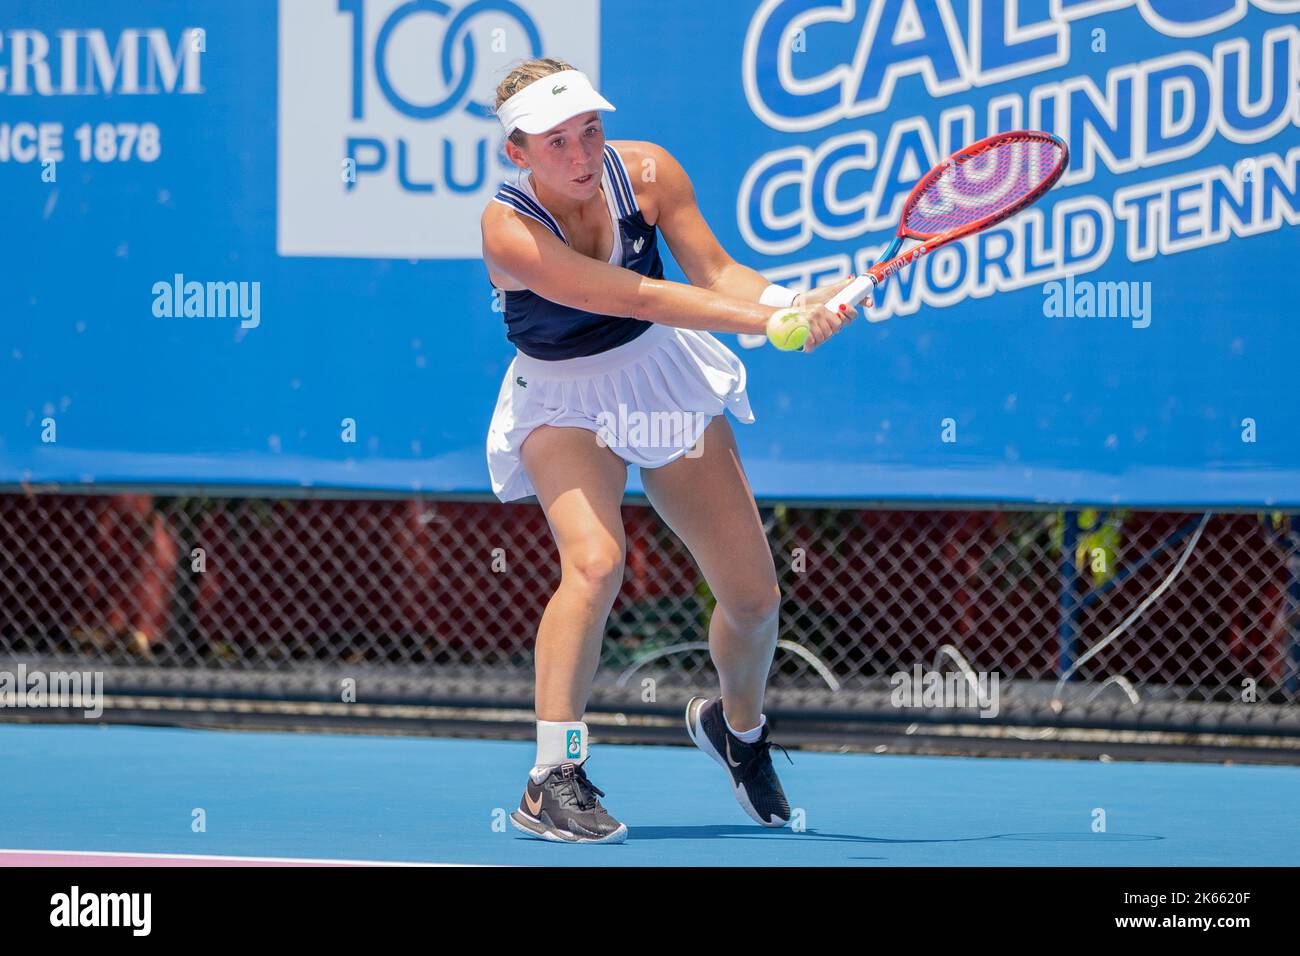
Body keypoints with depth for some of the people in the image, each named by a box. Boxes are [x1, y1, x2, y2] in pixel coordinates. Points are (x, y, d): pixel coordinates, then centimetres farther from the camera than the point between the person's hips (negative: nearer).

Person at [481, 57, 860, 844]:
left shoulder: (647, 171, -16)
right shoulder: (510, 232, -30)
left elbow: (716, 271, -12)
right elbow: (638, 297, -36)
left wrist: (795, 302, -33)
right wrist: (768, 320, -43)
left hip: (663, 379, 5)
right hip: (565, 402, -5)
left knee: (755, 594, 5)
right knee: (595, 560, -33)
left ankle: (739, 727, 38)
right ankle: (553, 779, -28)